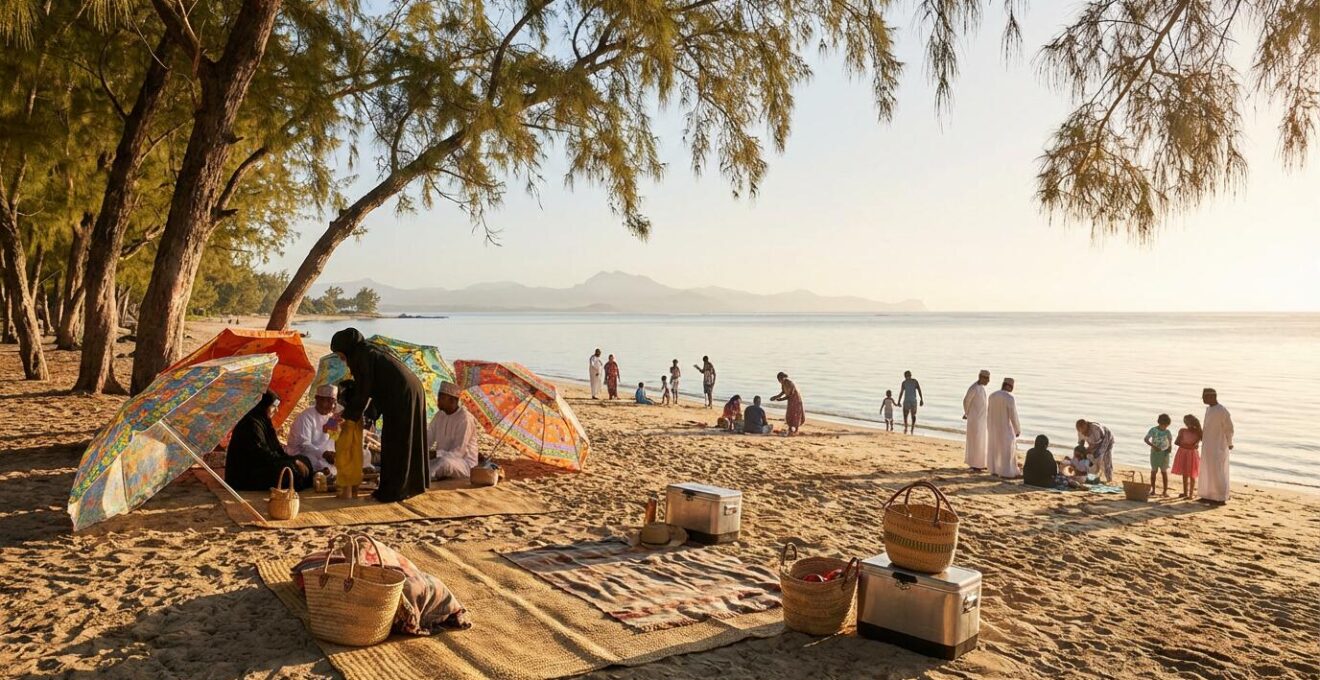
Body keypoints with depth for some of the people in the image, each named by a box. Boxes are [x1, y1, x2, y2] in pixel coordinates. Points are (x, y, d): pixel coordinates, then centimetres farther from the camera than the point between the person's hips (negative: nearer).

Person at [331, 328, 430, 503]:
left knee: (394, 444, 1)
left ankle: (394, 490, 9)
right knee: (407, 442, 17)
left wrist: (348, 415, 4)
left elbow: (363, 391, -8)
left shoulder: (362, 356, -7)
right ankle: (411, 485, 27)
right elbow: (375, 387, 24)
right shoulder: (370, 352, 20)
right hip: (412, 392, 9)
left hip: (401, 398, -9)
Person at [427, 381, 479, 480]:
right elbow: (427, 440, 4)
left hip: (465, 463, -7)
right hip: (442, 459, 7)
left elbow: (458, 453, -22)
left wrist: (435, 454, -33)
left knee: (446, 463, -40)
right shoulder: (439, 415, 6)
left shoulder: (465, 419, -18)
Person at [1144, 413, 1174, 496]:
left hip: (1164, 453, 1)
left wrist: (1170, 447, -9)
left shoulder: (1167, 432, -3)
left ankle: (1165, 490, 7)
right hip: (1154, 452, -1)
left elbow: (1170, 440, 11)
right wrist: (1153, 446, -23)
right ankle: (1152, 489, 13)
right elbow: (1146, 439, -10)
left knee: (1164, 471, 2)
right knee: (1153, 471, 5)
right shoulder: (1153, 430, -8)